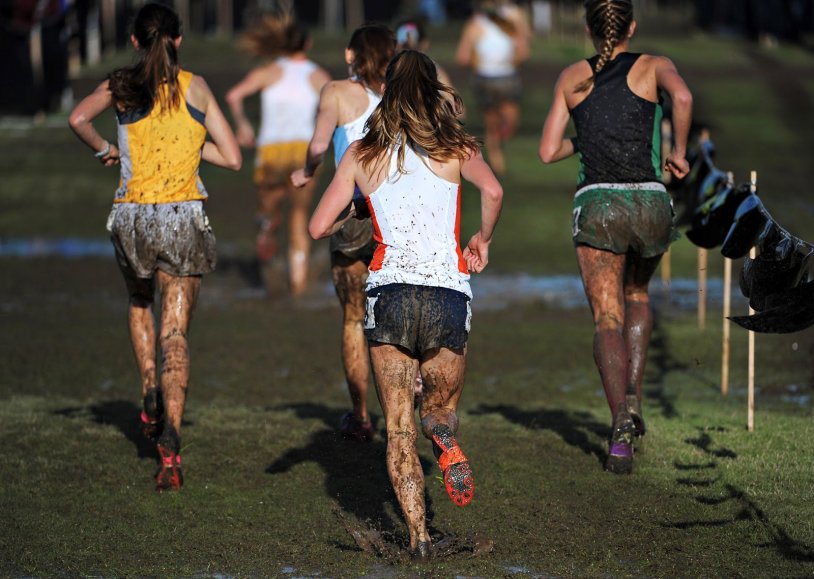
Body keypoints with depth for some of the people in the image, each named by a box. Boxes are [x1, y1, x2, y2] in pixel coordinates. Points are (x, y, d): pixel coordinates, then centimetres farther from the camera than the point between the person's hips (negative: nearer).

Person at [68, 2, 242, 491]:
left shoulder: (121, 85, 3)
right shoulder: (194, 87, 3)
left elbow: (79, 118, -15)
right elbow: (232, 158, 3)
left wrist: (104, 149, 4)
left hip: (132, 215, 1)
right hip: (184, 216, -1)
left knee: (140, 304, 30)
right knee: (175, 331, -1)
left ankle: (151, 393, 12)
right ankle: (171, 432, -17)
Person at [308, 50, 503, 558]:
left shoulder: (361, 155, 8)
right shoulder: (455, 147, 6)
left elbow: (319, 227, 7)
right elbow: (492, 191, -13)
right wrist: (482, 241, 4)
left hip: (388, 292, 0)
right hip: (447, 292, 0)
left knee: (399, 428, 7)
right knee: (442, 404, 20)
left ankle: (418, 534, -9)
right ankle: (445, 437, -16)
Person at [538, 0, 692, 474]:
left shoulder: (573, 78, 12)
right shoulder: (653, 66, 7)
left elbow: (549, 151, 10)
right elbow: (683, 96, -17)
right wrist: (679, 151, -2)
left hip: (598, 205, 0)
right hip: (651, 204, 0)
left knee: (608, 319, 1)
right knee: (637, 294, 28)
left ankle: (622, 421, -24)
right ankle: (633, 393, 8)